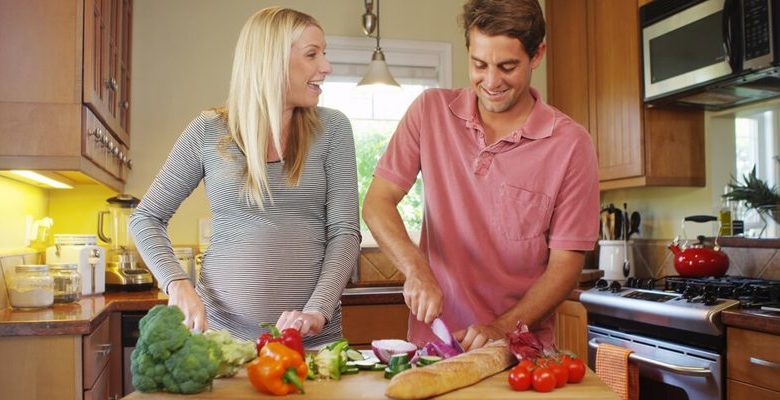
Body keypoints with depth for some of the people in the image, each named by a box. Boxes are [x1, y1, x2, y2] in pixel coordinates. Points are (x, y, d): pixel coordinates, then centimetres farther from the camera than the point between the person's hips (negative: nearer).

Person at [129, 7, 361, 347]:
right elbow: (146, 218, 6)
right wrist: (177, 283, -9)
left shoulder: (331, 129, 0)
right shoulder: (208, 131, -1)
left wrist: (318, 311, -18)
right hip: (220, 329, 0)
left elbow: (344, 231, -5)